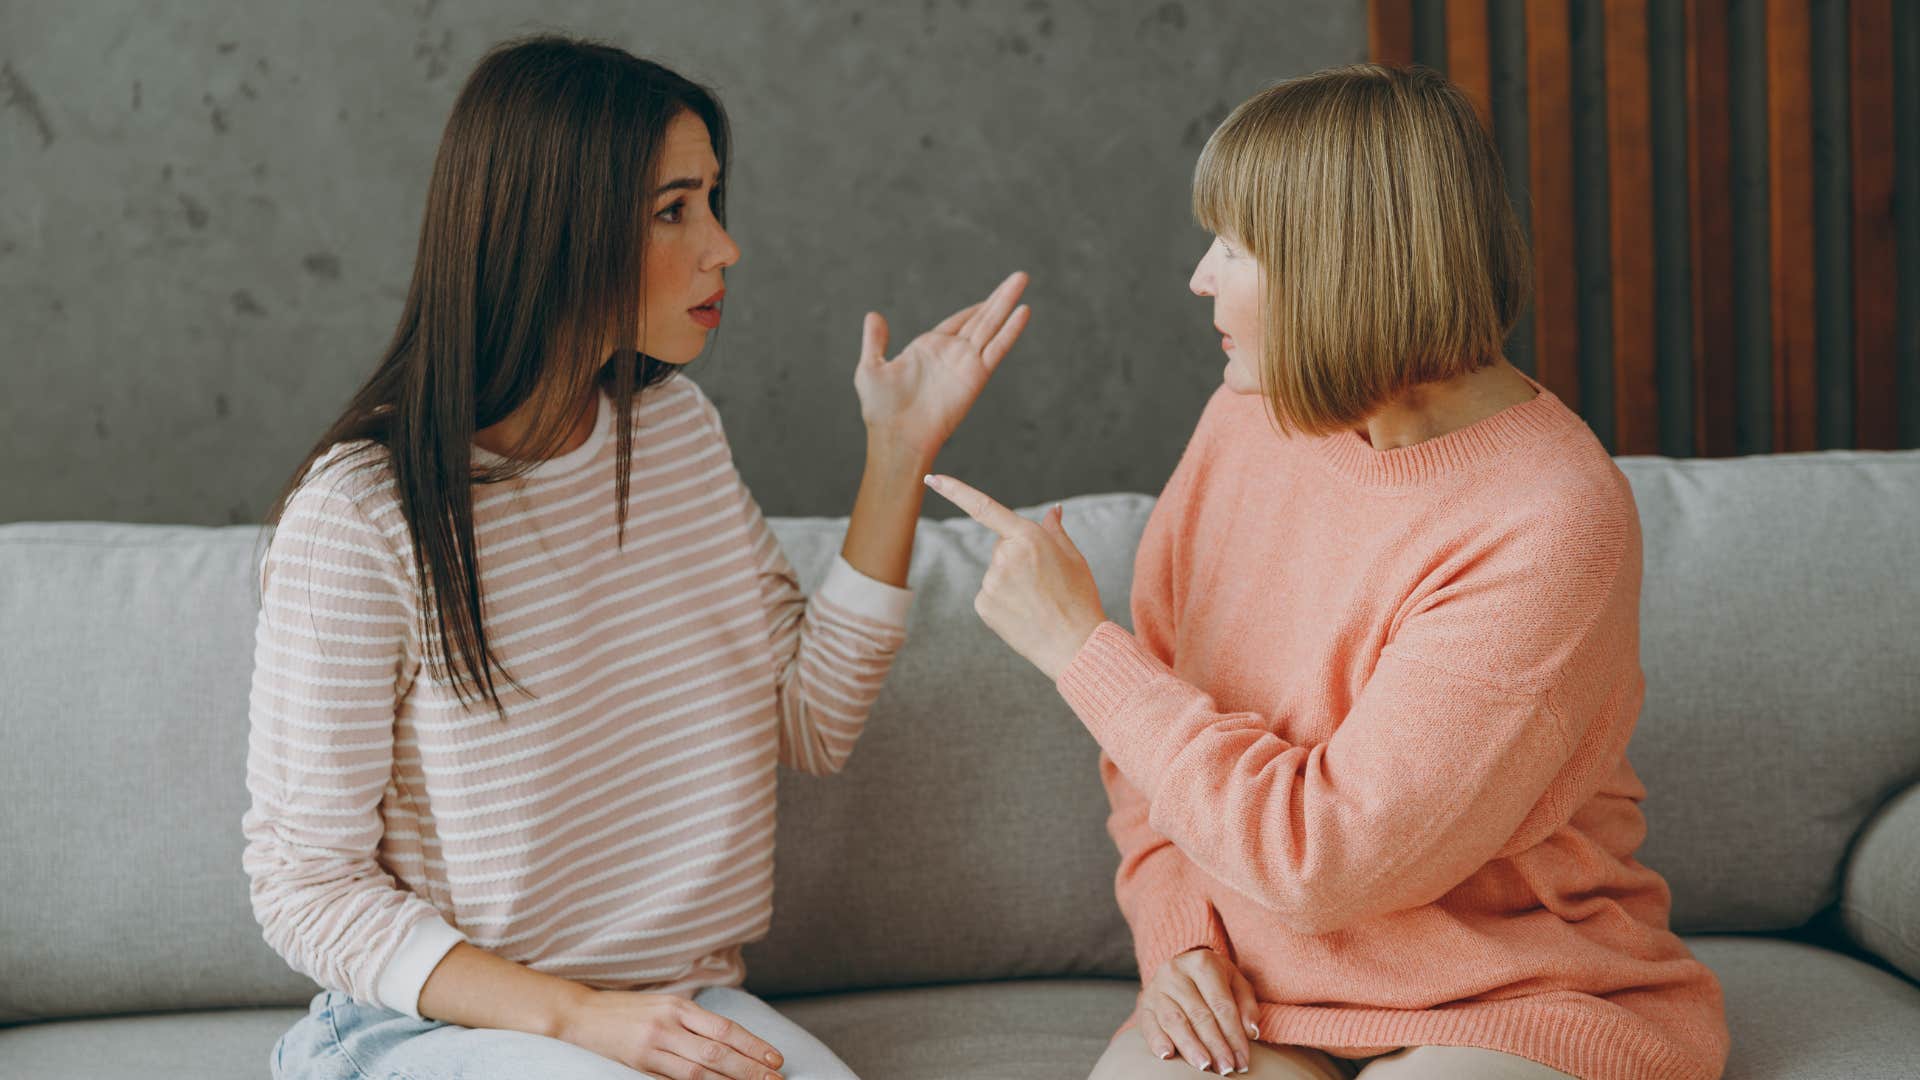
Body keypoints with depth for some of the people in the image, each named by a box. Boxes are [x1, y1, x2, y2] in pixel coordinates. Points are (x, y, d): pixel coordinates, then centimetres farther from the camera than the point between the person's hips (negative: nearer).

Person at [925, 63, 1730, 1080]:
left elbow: (1323, 855, -23)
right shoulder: (1246, 420, 0)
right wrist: (1178, 937, -5)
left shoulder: (1551, 526, -22)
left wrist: (1078, 645, -17)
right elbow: (1147, 741, 11)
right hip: (1258, 990, 4)